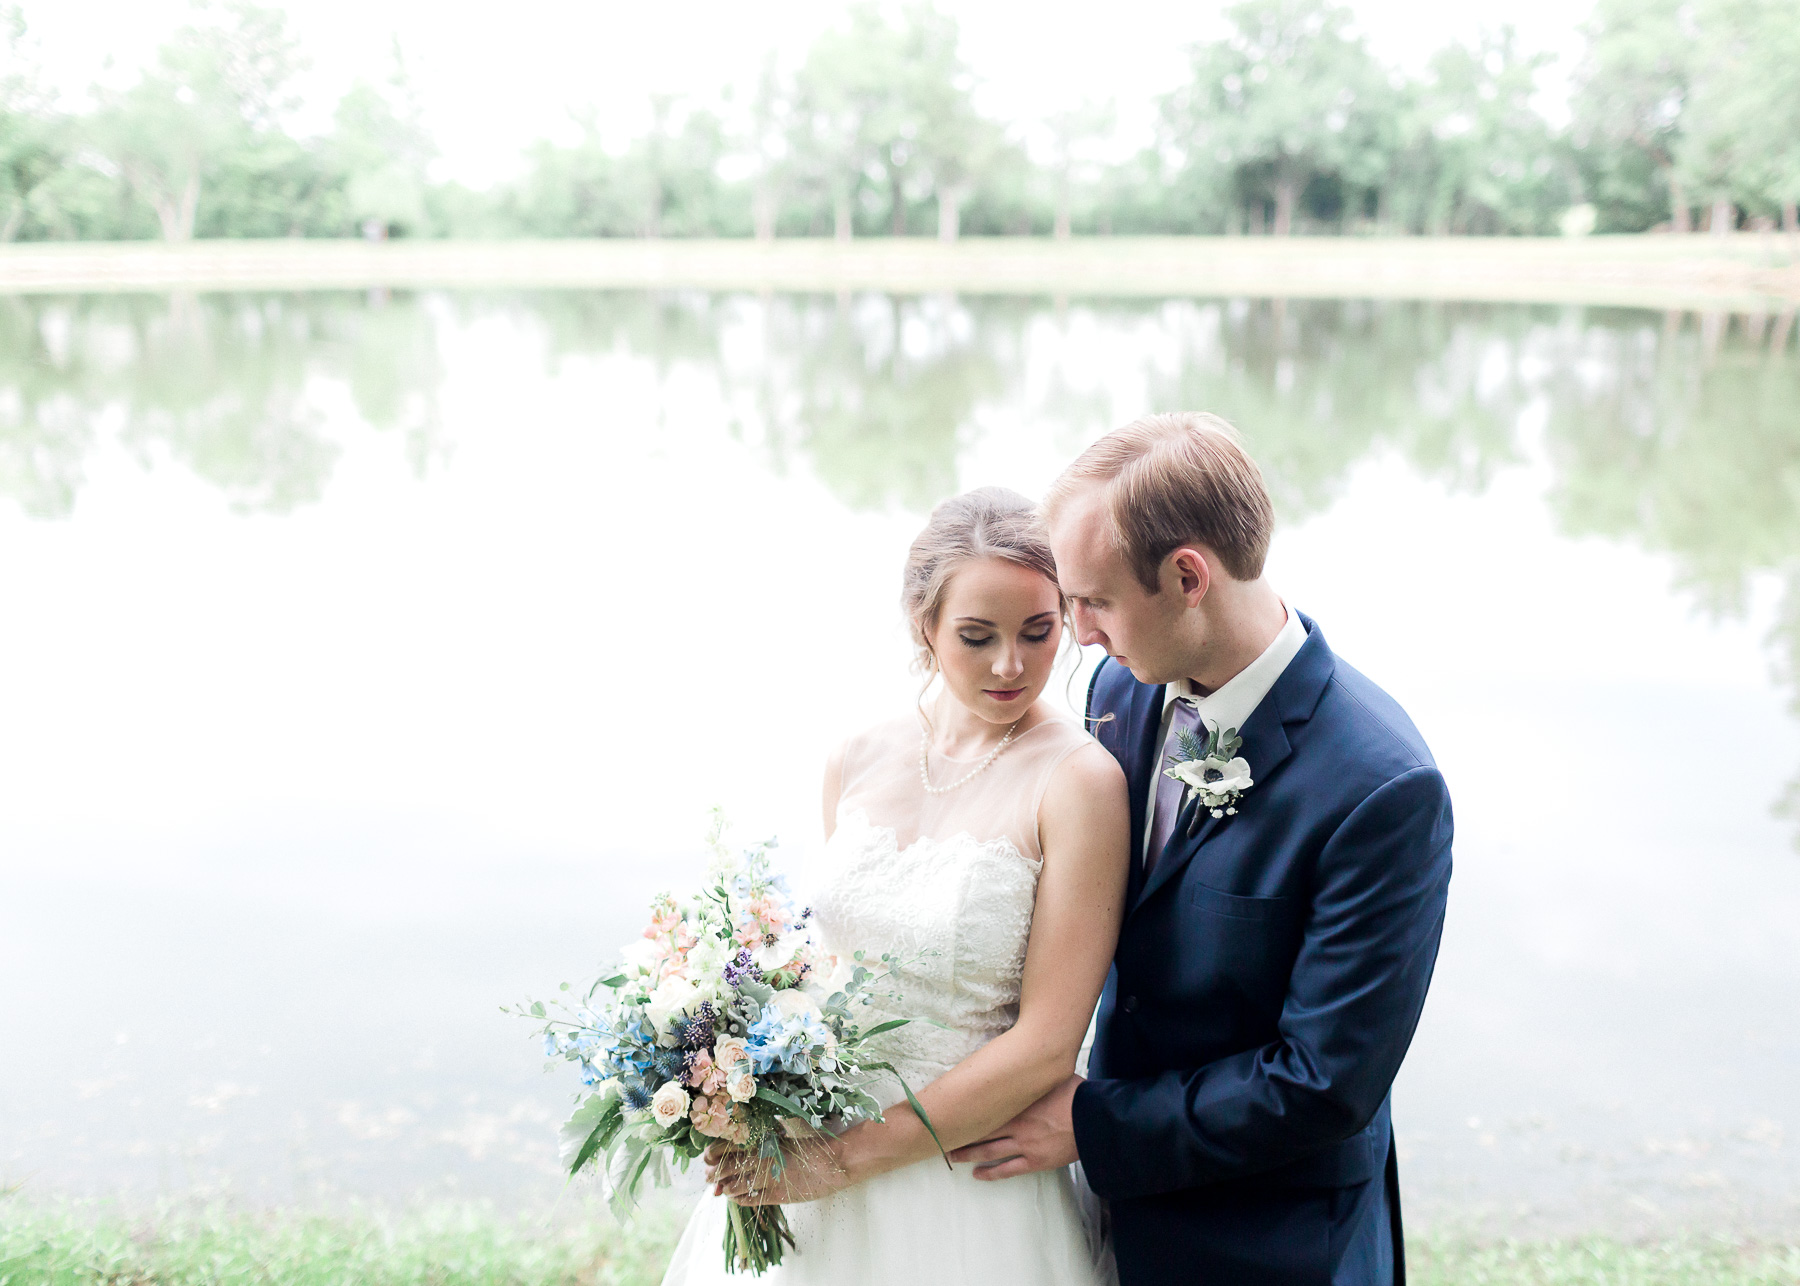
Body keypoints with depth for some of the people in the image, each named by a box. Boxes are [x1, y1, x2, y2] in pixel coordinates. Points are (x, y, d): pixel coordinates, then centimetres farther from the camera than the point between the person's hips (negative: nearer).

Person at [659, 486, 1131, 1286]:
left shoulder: (1079, 781, -15)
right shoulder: (855, 765, -1)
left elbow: (1047, 1045, -17)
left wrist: (852, 1157, -16)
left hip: (972, 1190, -4)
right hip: (813, 1170, 4)